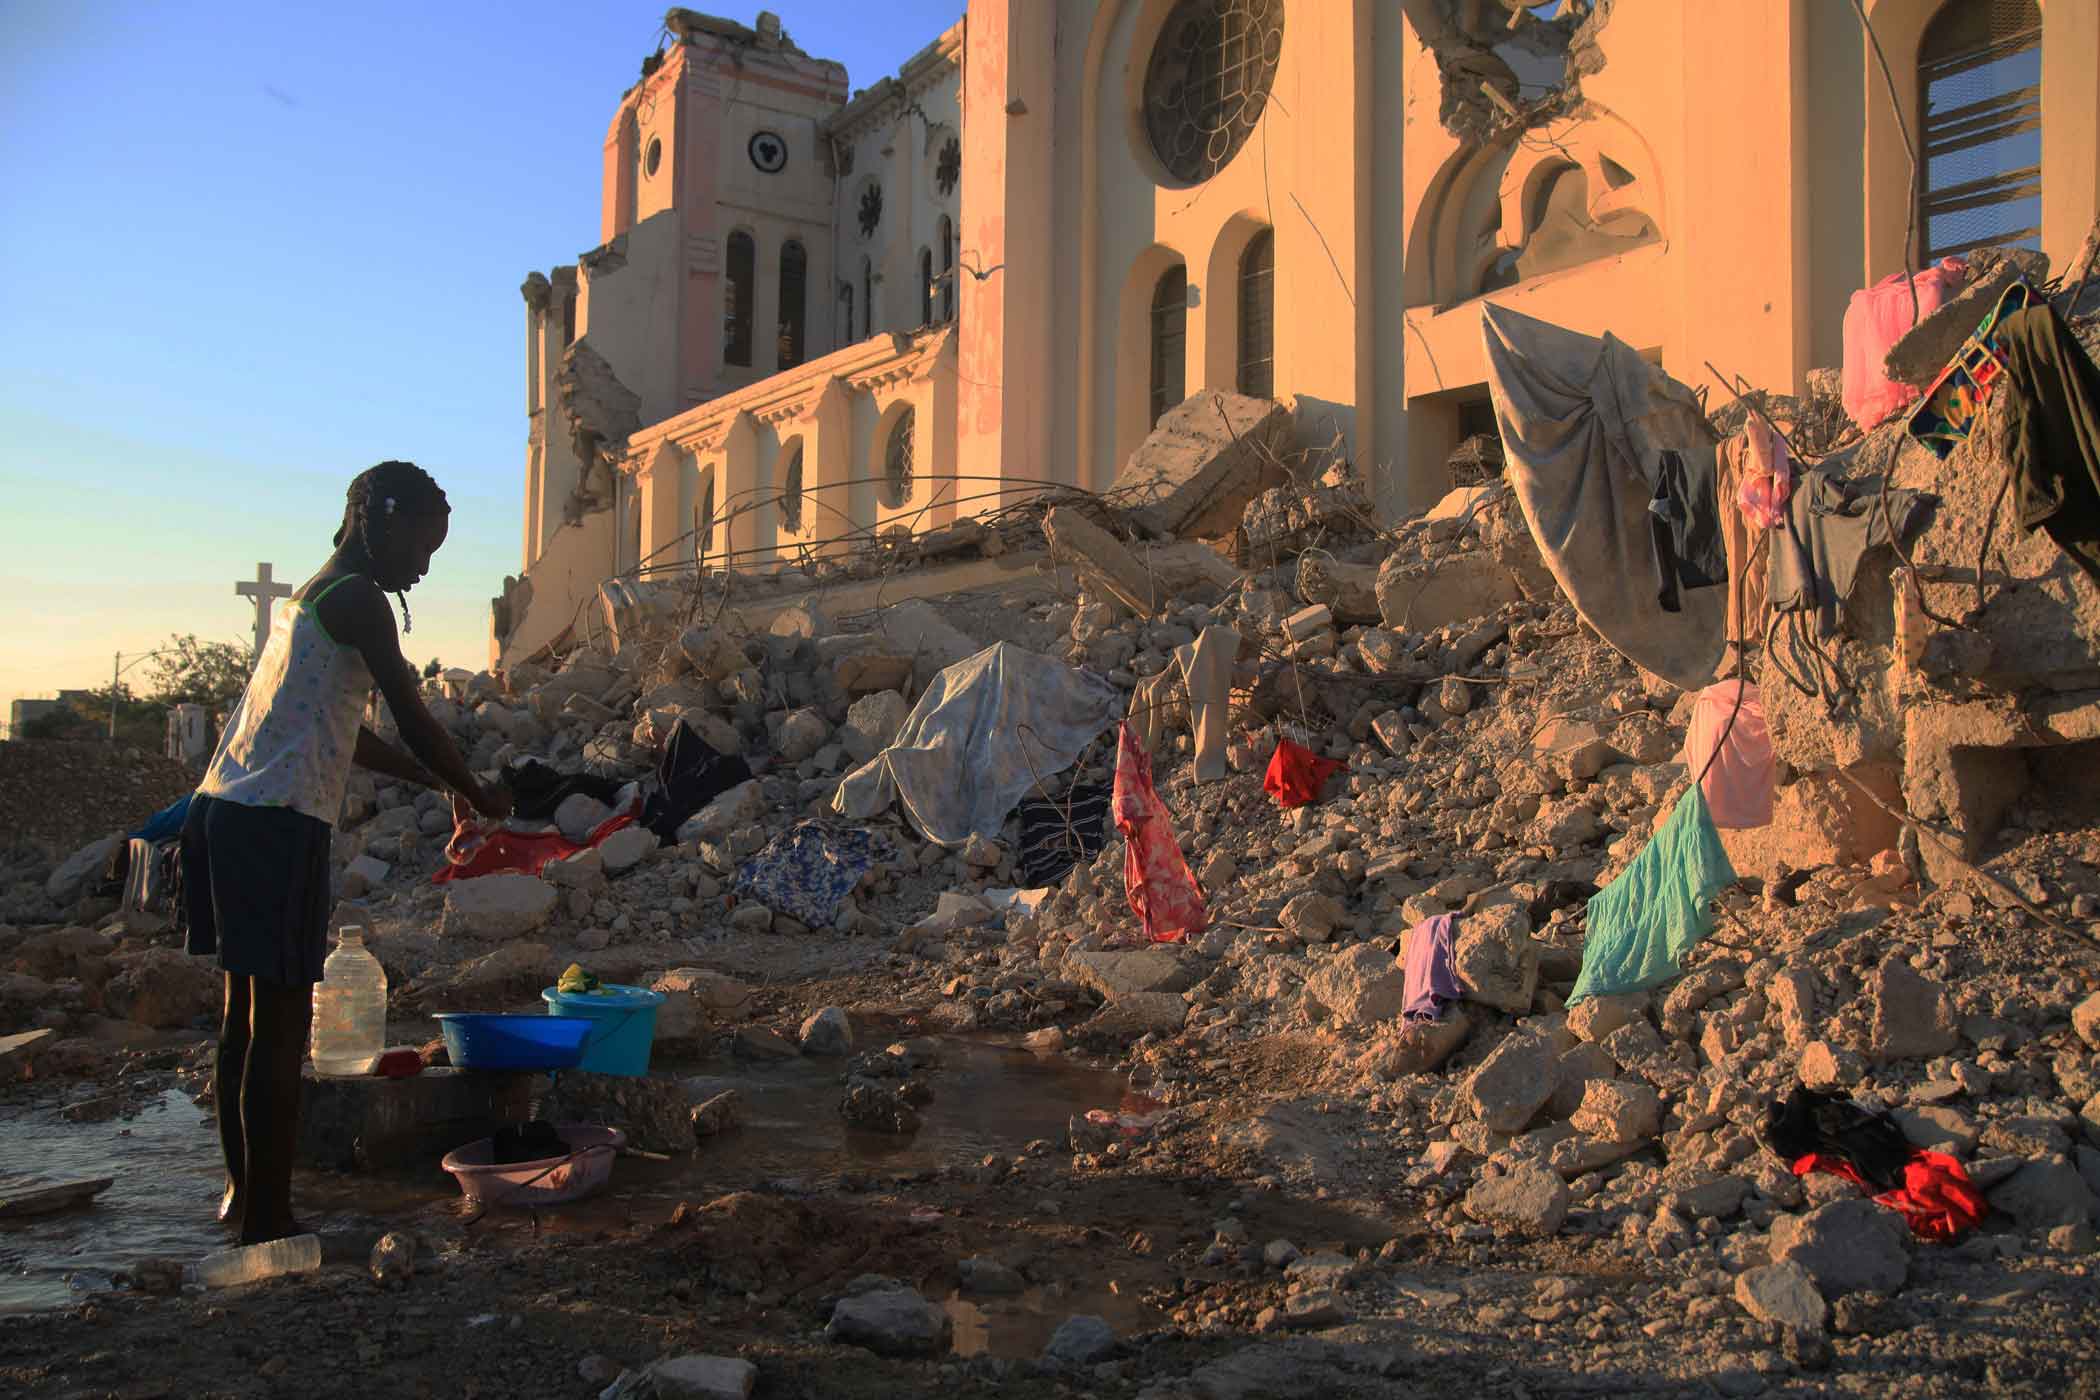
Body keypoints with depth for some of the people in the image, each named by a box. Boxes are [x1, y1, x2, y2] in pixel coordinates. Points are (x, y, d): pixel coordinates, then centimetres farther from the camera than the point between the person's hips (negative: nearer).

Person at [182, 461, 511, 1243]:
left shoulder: (311, 597, 21)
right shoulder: (357, 599, -8)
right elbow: (415, 722, -10)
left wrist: (442, 783, 26)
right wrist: (476, 795, 6)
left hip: (225, 810, 10)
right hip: (277, 824, -10)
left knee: (247, 1015, 17)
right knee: (281, 1025, -5)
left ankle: (243, 1192, 28)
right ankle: (267, 1218, 1)